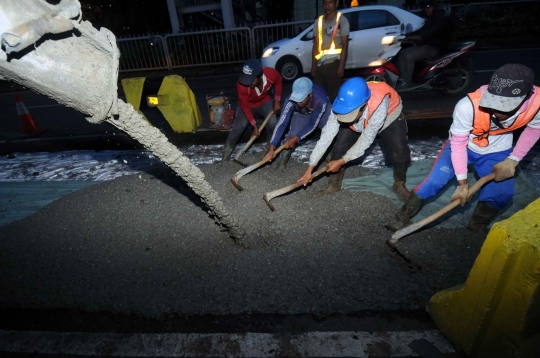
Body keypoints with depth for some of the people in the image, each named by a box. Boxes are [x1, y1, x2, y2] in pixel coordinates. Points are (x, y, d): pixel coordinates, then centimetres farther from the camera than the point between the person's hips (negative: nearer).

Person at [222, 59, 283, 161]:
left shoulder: (271, 74, -34)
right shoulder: (241, 85, -39)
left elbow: (278, 82, -6)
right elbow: (245, 107, -24)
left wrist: (277, 101, -8)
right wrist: (254, 126, -21)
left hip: (265, 102, 2)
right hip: (247, 105, -2)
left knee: (273, 124, -16)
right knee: (238, 128, -12)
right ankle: (227, 152, 5)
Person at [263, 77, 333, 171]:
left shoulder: (321, 100, -44)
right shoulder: (291, 100, -40)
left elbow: (312, 125, -34)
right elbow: (282, 123, -40)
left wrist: (296, 138, -40)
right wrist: (272, 147, -45)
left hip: (322, 111, 0)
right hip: (301, 113, 0)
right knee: (293, 134, -19)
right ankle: (281, 165, -3)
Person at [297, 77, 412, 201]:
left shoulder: (379, 106, -45)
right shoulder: (342, 105, -35)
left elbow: (366, 140, -34)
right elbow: (326, 136, -33)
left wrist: (342, 161, -30)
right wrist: (310, 167, -33)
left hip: (390, 114, -2)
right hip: (359, 120, 2)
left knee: (400, 151, -17)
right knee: (340, 147, -14)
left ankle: (399, 184, 14)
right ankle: (334, 184, 8)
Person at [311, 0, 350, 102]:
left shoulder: (342, 20, 1)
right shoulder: (319, 21, 14)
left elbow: (345, 45, -3)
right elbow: (315, 45, 14)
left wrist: (341, 66, -11)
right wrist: (313, 65, 8)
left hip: (333, 63, -4)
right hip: (320, 63, 4)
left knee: (334, 94, -5)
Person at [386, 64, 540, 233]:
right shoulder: (468, 106, -38)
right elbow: (458, 144, -25)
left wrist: (513, 160, -11)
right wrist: (462, 182, -20)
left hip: (496, 152, 3)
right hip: (463, 145, -3)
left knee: (502, 193, -9)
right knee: (435, 181, -20)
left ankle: (476, 229, 17)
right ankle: (403, 217, -4)